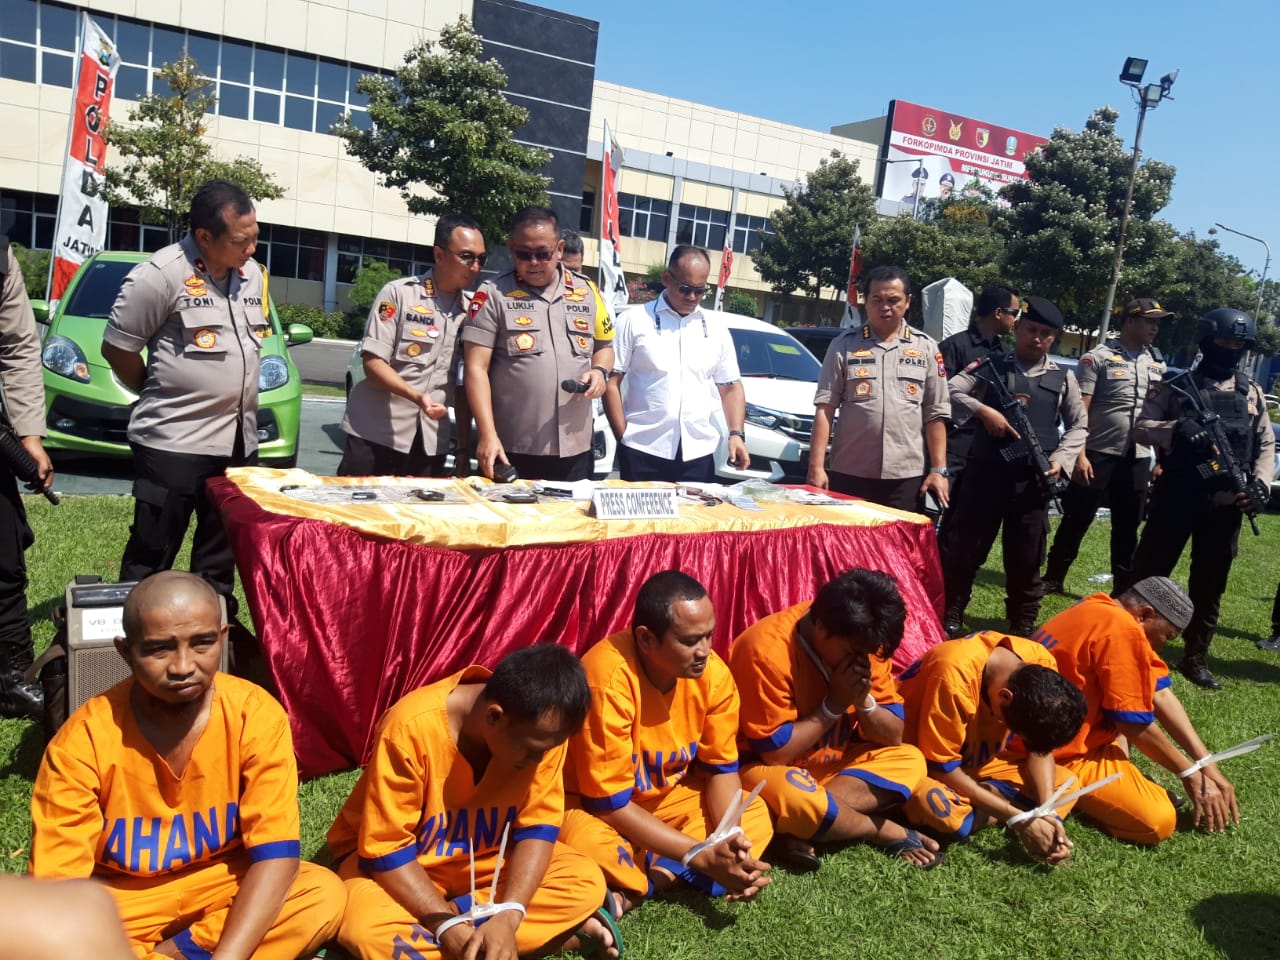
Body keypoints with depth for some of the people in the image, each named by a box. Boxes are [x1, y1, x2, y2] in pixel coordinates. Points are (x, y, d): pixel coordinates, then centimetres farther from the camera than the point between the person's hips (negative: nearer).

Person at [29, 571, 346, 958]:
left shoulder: (256, 716, -19)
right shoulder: (82, 741, -20)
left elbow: (276, 854, -20)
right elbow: (59, 884, -17)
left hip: (224, 883, 1)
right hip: (117, 904, -1)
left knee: (326, 895, -25)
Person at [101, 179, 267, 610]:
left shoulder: (252, 274, 9)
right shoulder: (161, 274, -13)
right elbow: (116, 347, -7)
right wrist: (156, 392, 5)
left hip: (239, 442, 7)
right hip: (174, 443, -6)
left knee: (221, 558, 15)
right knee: (150, 559, 4)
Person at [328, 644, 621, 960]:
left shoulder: (542, 729, -20)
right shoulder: (412, 728, -32)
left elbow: (538, 826, -15)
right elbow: (386, 849, -25)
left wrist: (508, 916, -30)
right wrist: (447, 927, -32)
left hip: (484, 857, 4)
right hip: (393, 858, -3)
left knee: (587, 881, -16)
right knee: (367, 929, -36)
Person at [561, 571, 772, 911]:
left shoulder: (713, 672, -16)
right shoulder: (609, 680, -32)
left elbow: (721, 768, -3)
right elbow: (610, 804, -26)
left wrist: (731, 842, -21)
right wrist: (702, 856, -29)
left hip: (664, 796, 7)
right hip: (590, 803, -6)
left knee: (755, 816, -9)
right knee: (585, 843, -37)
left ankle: (630, 892, -17)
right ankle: (672, 875, -11)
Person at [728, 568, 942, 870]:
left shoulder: (861, 643, -8)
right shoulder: (768, 649, -28)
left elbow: (894, 737, -4)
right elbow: (774, 752, -25)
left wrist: (864, 701, -23)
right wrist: (835, 704, -23)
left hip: (827, 762, 7)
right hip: (764, 766, -7)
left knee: (909, 760, -9)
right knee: (796, 798, -38)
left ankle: (796, 832, -22)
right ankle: (893, 833, -10)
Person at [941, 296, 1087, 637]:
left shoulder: (1063, 378, 10)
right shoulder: (992, 366, 5)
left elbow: (1078, 425, 14)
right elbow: (949, 392, -4)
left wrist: (1061, 458, -2)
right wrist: (984, 410, -17)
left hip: (1033, 480, 2)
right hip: (987, 474, -2)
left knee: (1026, 559, 10)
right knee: (964, 549, 3)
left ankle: (1022, 628, 25)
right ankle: (950, 618, 18)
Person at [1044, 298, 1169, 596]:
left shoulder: (1158, 364, 12)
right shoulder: (1098, 357, -5)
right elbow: (1079, 411, -9)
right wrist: (1079, 455, -16)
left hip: (1139, 458, 5)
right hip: (1099, 454, -5)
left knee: (1128, 528, 11)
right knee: (1076, 521, 3)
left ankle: (1124, 591, 21)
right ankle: (1052, 579, 15)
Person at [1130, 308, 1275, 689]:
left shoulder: (1252, 393, 12)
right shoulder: (1177, 385, 2)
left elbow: (1266, 444, 13)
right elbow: (1142, 426, -5)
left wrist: (1261, 482, -3)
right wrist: (1175, 429, -25)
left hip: (1227, 502, 4)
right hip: (1177, 493, -3)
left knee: (1210, 584, 10)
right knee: (1149, 571, 1)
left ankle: (1195, 657, 22)